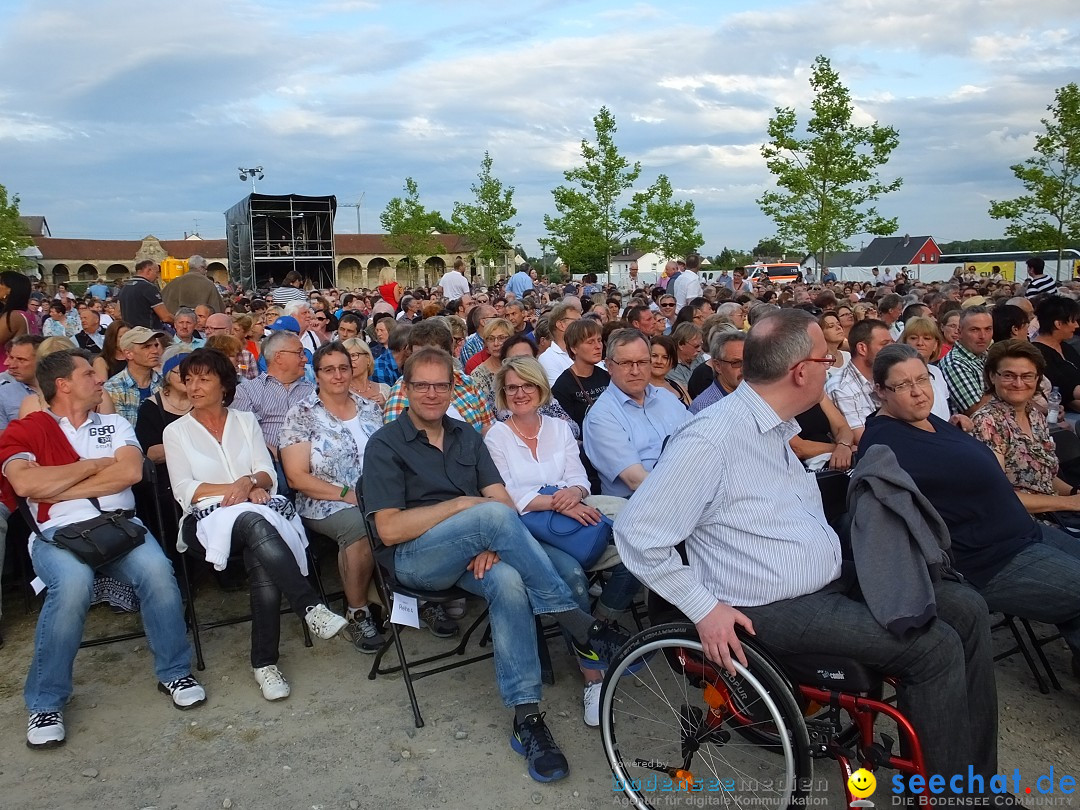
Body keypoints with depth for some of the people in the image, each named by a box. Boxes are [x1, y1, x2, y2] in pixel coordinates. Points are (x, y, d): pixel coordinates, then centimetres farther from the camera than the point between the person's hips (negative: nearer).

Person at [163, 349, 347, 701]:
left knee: (263, 566, -32)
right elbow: (184, 490, 3)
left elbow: (267, 474, 11)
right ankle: (311, 608, -40)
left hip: (259, 509, 2)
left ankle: (265, 662, -24)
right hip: (212, 517, -2)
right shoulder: (176, 431, 14)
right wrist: (235, 488, -7)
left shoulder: (246, 420, 19)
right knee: (255, 524, -38)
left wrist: (250, 483, -12)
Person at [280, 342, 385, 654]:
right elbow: (297, 477, -4)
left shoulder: (370, 409, 14)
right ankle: (357, 613, -15)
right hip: (325, 506, -3)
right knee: (361, 525, -36)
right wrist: (348, 494, -14)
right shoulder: (302, 414, 2)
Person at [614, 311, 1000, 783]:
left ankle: (982, 777, 20)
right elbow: (637, 532, -21)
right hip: (777, 609, -10)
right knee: (935, 647, -16)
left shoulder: (775, 427, 9)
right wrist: (703, 608, -20)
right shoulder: (711, 439, -21)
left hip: (833, 581, 10)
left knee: (966, 608, 7)